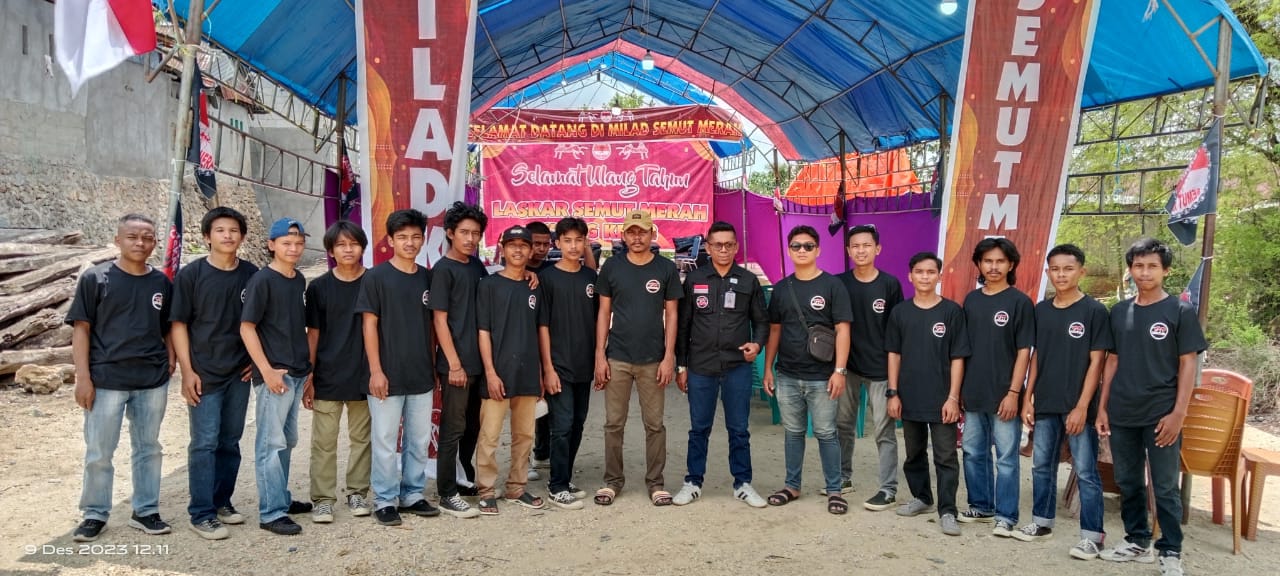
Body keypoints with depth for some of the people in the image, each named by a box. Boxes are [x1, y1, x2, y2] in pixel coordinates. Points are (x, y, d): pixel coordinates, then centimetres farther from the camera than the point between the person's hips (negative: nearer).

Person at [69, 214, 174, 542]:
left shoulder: (161, 282, 7)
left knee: (148, 448, 11)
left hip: (153, 381, 3)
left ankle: (146, 511, 23)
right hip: (106, 379, -3)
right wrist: (83, 377, -9)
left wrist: (171, 361, 3)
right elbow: (81, 329, -3)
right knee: (98, 452, 5)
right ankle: (95, 514, 20)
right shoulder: (95, 278, -3)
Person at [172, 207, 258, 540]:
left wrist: (257, 361, 4)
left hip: (240, 374, 4)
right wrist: (187, 371, -10)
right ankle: (202, 513, 5)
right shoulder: (191, 275, -4)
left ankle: (222, 502, 25)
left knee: (230, 442, 12)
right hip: (204, 374, -3)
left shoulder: (252, 275, 3)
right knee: (205, 443, -2)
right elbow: (179, 325, -4)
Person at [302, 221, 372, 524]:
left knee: (361, 438, 10)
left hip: (363, 375, 1)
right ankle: (323, 499, 11)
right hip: (327, 376, 0)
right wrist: (307, 377, 0)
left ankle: (357, 492, 23)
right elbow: (313, 334, 3)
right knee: (324, 442, 2)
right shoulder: (319, 287, 1)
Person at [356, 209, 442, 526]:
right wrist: (376, 370, -12)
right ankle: (385, 501, 14)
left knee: (419, 440, 11)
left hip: (422, 376, 5)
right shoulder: (376, 277, -5)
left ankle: (413, 495, 25)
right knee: (385, 441, 2)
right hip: (388, 375, -4)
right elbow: (369, 325, -7)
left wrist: (433, 366, 12)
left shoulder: (427, 278, 8)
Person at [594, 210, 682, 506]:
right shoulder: (612, 267, 3)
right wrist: (599, 355, -1)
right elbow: (604, 312, 5)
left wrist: (669, 357, -5)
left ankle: (655, 482, 17)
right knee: (614, 424, 6)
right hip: (616, 358, 1)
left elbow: (671, 314, 3)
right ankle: (612, 480, 19)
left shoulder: (666, 269, 1)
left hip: (653, 360, 0)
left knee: (654, 424, 6)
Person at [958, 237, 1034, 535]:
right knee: (973, 453, 13)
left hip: (1003, 394, -5)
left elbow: (1024, 351, -7)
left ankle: (1006, 516, 12)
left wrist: (1013, 392, -12)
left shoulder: (1020, 302, -5)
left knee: (1006, 458, 2)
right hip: (973, 393, 5)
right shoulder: (971, 300, 9)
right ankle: (981, 505, 28)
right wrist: (958, 388, 9)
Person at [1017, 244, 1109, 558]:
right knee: (1042, 466, 14)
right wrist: (1028, 398, 7)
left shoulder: (1094, 311, -6)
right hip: (1045, 405, 5)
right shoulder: (1041, 310, 7)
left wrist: (1082, 406, -13)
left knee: (1085, 472, 0)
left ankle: (1092, 534, 8)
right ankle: (1042, 521, 28)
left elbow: (1096, 362, -9)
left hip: (1078, 407, -5)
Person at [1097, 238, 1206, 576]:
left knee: (1165, 488, 2)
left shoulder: (1180, 311, -3)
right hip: (1122, 415, 4)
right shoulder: (1119, 312, 9)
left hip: (1161, 415, -4)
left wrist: (1178, 413, -12)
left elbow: (1188, 365, -5)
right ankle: (1137, 541, 26)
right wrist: (1102, 407, 8)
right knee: (1128, 484, 12)